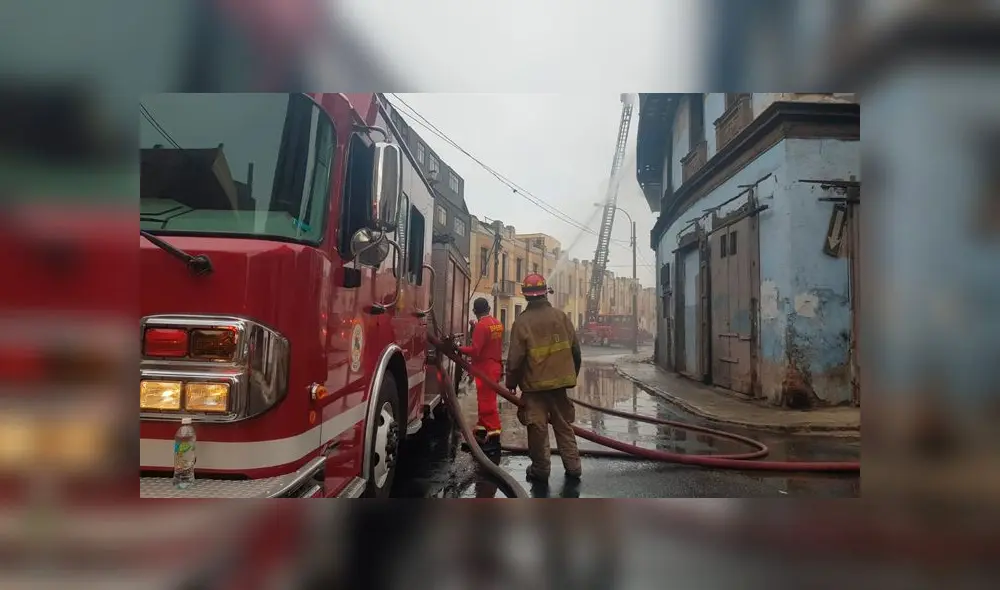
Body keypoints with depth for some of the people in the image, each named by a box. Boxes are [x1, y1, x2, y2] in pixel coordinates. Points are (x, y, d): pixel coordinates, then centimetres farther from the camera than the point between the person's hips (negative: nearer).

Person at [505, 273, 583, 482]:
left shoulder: (522, 321, -10)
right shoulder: (561, 316, -1)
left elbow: (515, 358, -10)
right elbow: (575, 350, 4)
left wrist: (511, 382, 3)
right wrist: (572, 374, 18)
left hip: (534, 383, -3)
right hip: (559, 381, 3)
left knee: (538, 427, 6)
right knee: (564, 425, 14)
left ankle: (540, 469, 14)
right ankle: (573, 466, 17)